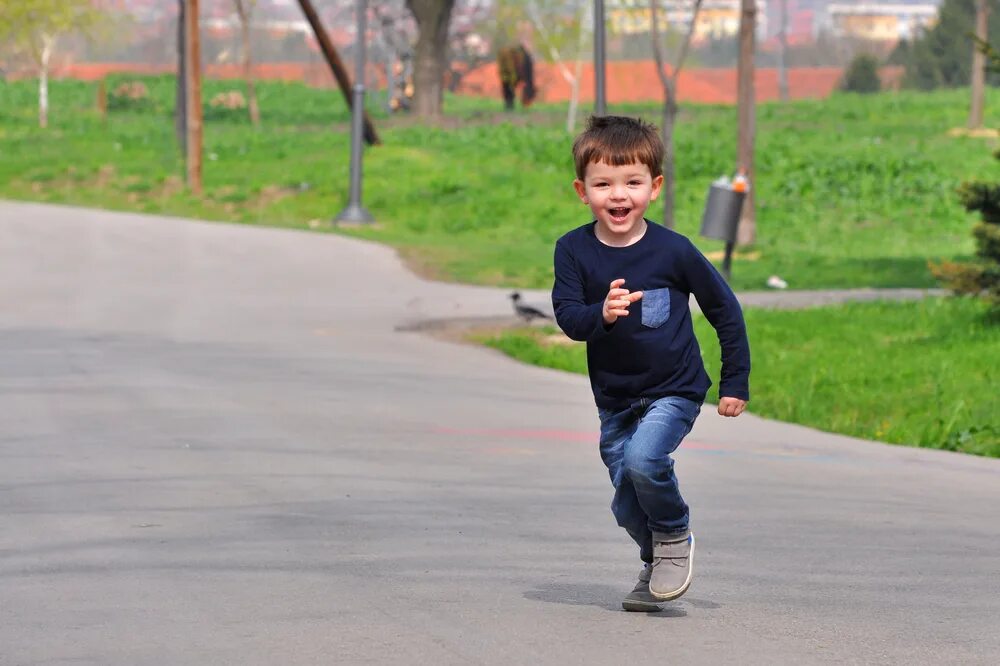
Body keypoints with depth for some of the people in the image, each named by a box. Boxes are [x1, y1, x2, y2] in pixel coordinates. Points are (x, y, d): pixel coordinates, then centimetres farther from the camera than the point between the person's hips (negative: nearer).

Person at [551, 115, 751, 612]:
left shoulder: (673, 250, -12)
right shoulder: (574, 250, -6)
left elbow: (725, 310, -2)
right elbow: (567, 316, -13)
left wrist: (735, 383, 0)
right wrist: (600, 314, -36)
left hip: (674, 390, -3)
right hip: (613, 399, 4)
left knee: (643, 459, -27)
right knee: (628, 505, 6)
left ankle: (675, 538, 0)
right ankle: (656, 563, 35)